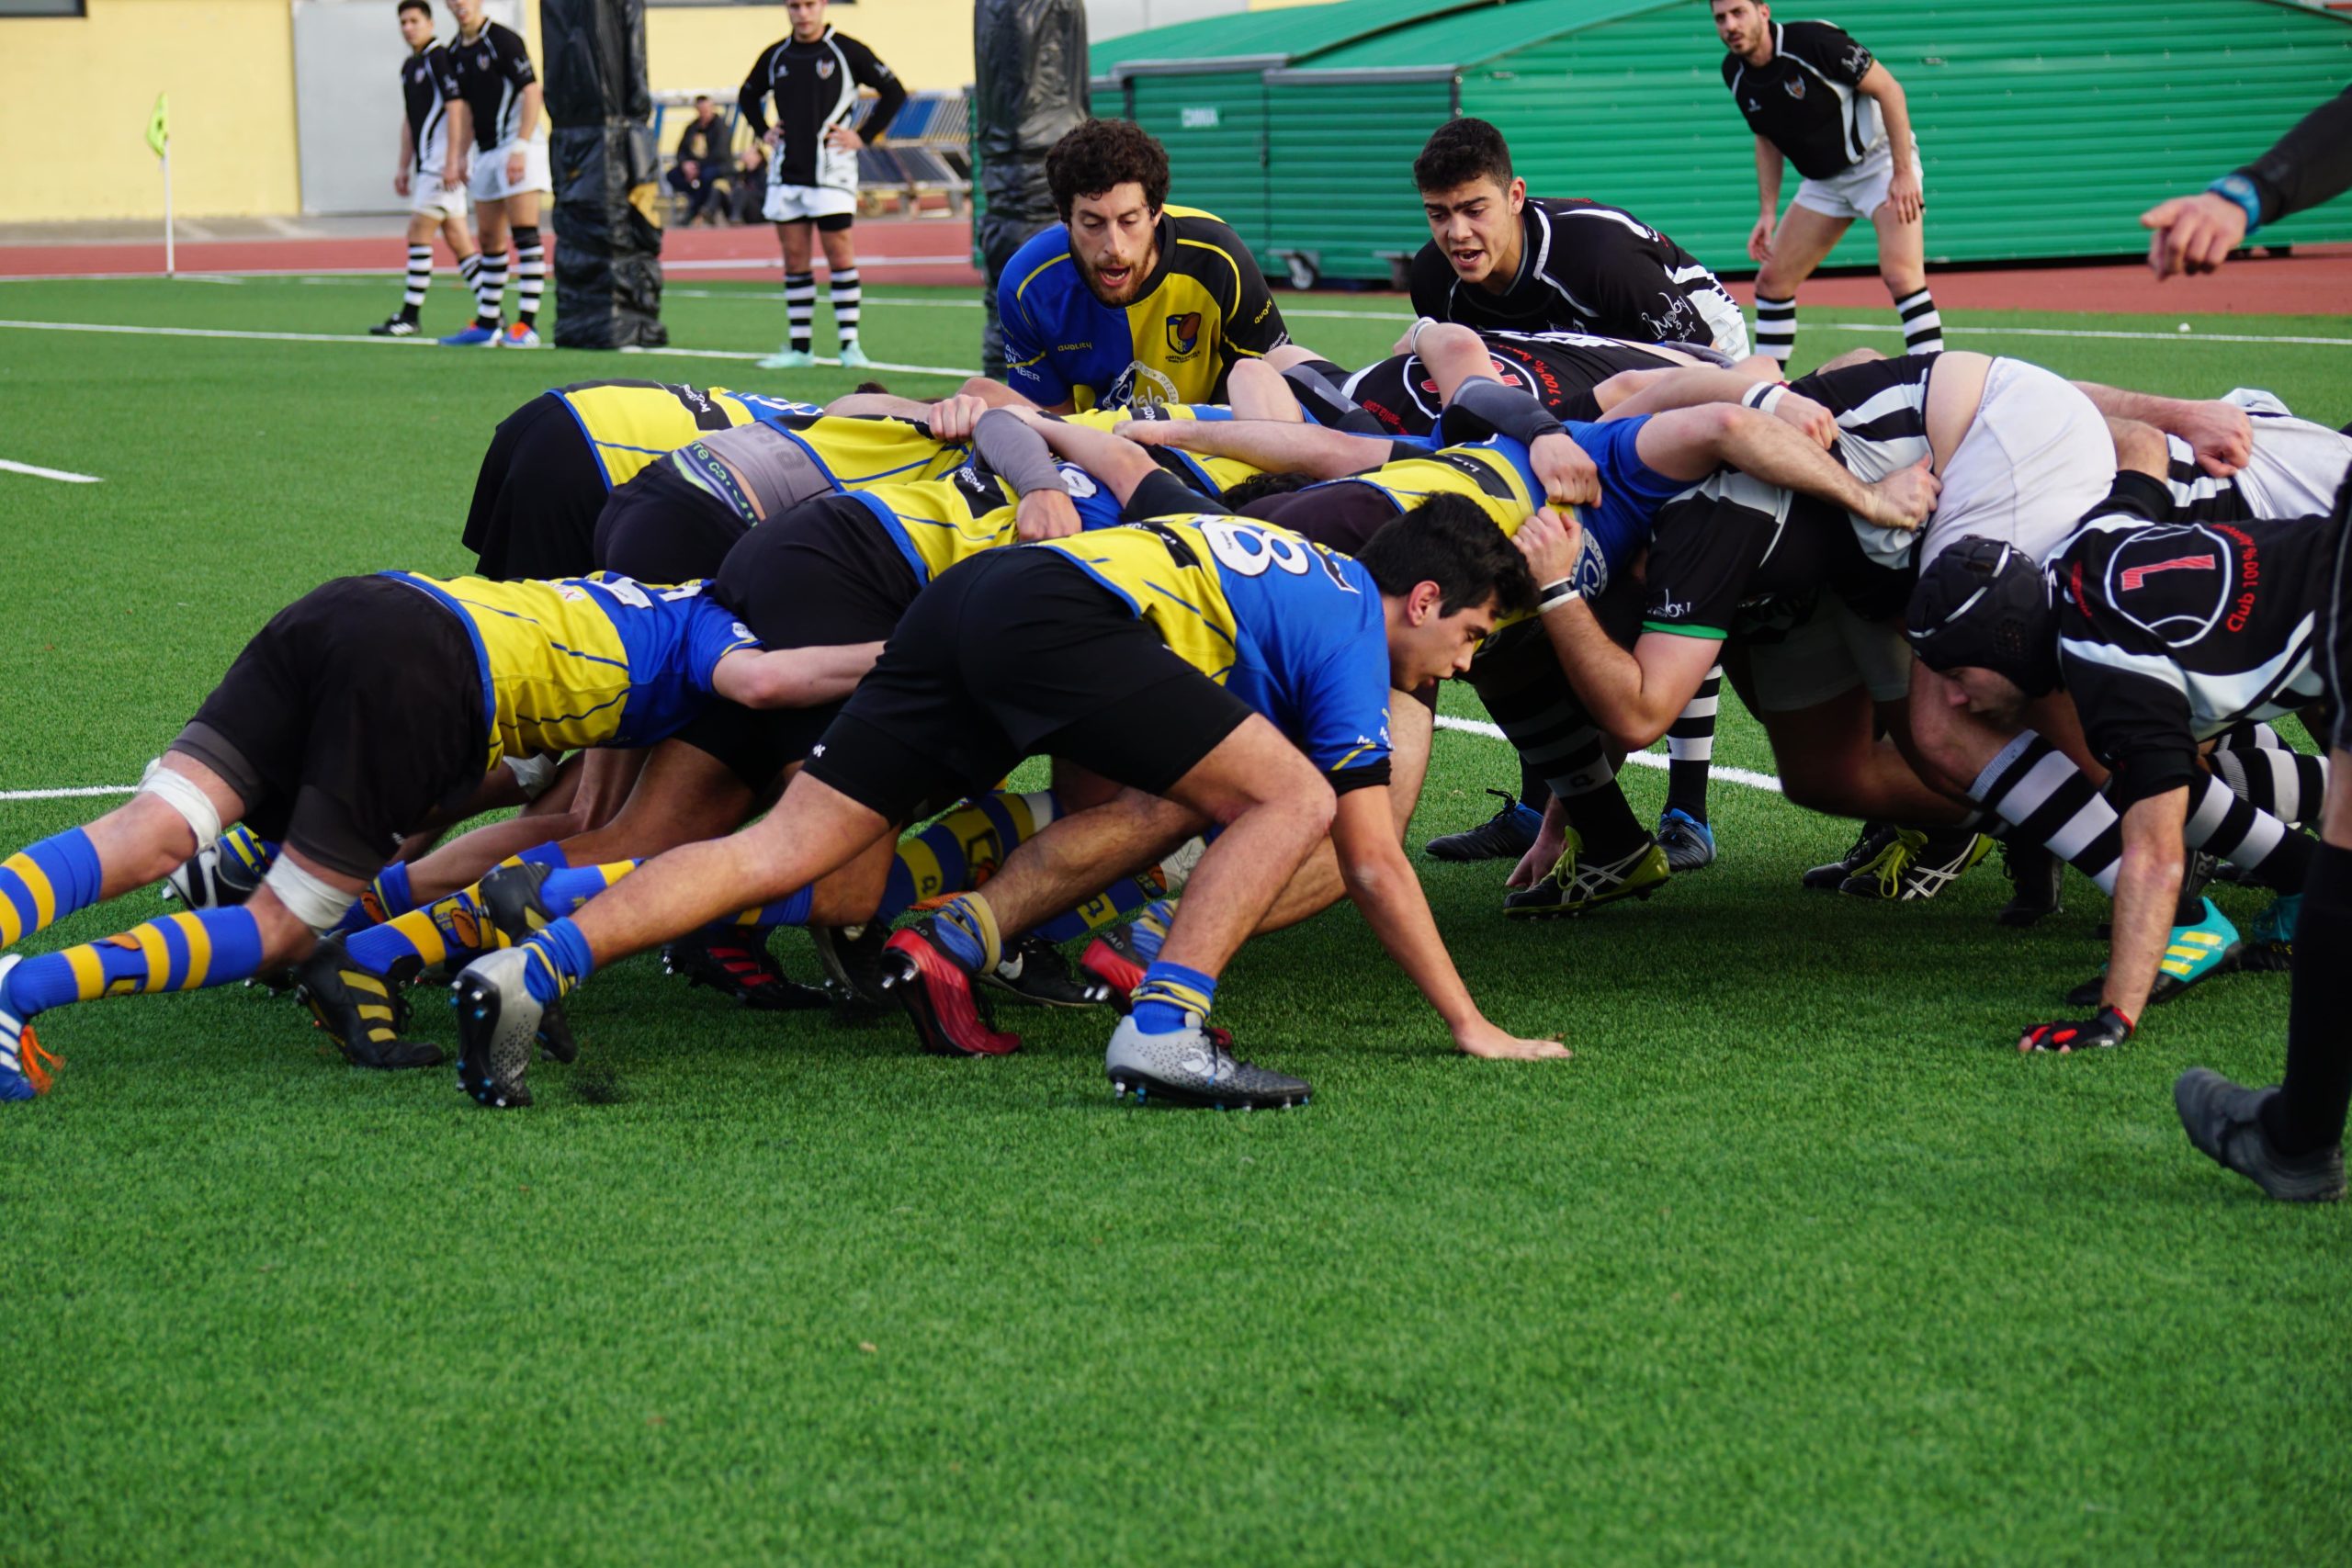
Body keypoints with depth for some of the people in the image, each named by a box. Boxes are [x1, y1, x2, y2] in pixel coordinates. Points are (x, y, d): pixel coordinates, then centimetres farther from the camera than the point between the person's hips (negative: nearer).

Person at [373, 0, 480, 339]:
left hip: (443, 161, -9)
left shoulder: (439, 58, -10)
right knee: (457, 238, 7)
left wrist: (452, 162, -22)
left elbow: (455, 109, -17)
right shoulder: (409, 66, 18)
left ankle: (409, 316, -6)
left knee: (419, 232, -8)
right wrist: (404, 167, 22)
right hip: (426, 163, 9)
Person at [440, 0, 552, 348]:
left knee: (525, 234, -11)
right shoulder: (456, 52, 12)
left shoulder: (503, 41, -10)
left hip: (518, 147, -8)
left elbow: (531, 92, -14)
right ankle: (487, 323, 17)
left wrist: (521, 148, -20)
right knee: (490, 241, 11)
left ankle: (526, 323, -12)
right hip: (486, 152, 8)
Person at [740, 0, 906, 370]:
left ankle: (850, 344, -3)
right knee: (794, 257, 5)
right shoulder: (775, 56, 10)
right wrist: (763, 132, 12)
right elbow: (749, 96, 28)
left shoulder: (847, 51, -4)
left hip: (831, 169, -4)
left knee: (839, 253, -6)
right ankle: (799, 348, 9)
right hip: (785, 172, 5)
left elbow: (894, 93, -1)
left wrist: (864, 136, -6)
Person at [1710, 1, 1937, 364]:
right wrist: (1768, 213, 6)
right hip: (1825, 181, 7)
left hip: (1879, 159, -7)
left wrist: (1904, 173, -22)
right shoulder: (1735, 73, -3)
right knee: (1771, 281, 5)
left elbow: (1888, 89, -19)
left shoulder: (1812, 41, -24)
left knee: (1900, 273, -25)